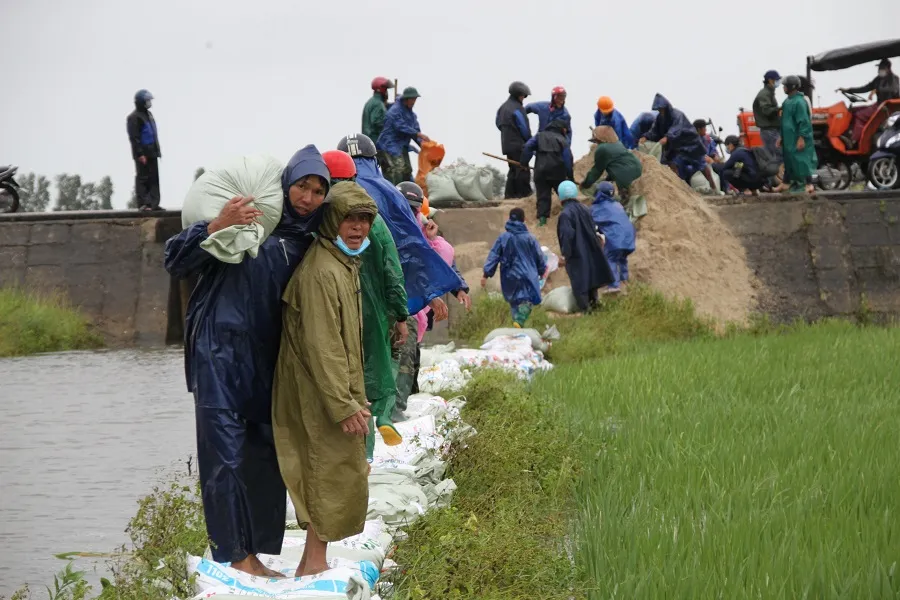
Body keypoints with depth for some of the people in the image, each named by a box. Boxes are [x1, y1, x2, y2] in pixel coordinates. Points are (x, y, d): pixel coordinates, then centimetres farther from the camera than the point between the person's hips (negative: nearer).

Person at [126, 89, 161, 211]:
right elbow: (134, 137, -16)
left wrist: (158, 151, 18)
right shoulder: (134, 117, -11)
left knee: (154, 178, 7)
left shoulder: (148, 114, 17)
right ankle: (143, 204, -3)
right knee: (142, 178, -5)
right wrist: (140, 154, -21)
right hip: (142, 154, -9)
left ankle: (153, 203, 10)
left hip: (152, 152, 9)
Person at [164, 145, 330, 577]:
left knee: (266, 459, 8)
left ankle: (254, 557, 17)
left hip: (268, 363, 6)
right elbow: (175, 261, -10)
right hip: (221, 357, -6)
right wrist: (217, 226, -25)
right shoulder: (246, 216, -6)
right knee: (225, 457, -7)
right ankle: (233, 559, 0)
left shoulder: (306, 244, 11)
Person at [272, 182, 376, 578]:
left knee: (330, 474, 14)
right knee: (336, 472, -3)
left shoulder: (344, 264, 13)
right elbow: (321, 346, -24)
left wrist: (355, 399, 21)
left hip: (335, 389, 10)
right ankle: (314, 564, 5)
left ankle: (315, 561, 23)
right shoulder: (322, 271, -21)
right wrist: (344, 406, -23)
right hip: (322, 395, -10)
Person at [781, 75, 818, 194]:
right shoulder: (788, 101, 14)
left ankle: (809, 184, -13)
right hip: (789, 138, 10)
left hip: (797, 138, -10)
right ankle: (795, 182, 17)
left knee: (800, 160, -12)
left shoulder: (799, 102, -16)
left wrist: (801, 138, -24)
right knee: (790, 160, 11)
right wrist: (782, 137, 22)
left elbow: (803, 122, -20)